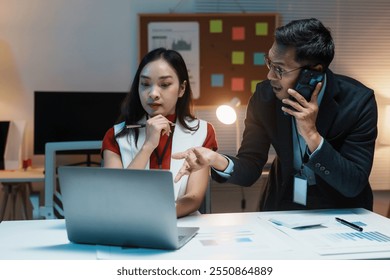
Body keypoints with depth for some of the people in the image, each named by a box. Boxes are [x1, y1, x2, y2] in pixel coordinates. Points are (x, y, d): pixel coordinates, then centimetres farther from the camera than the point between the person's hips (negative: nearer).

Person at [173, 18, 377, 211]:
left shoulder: (358, 101, -18)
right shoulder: (265, 95, -11)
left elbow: (353, 184, -19)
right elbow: (249, 170, -7)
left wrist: (312, 134, -30)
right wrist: (217, 160, -28)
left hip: (340, 213, -1)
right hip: (282, 207, 1)